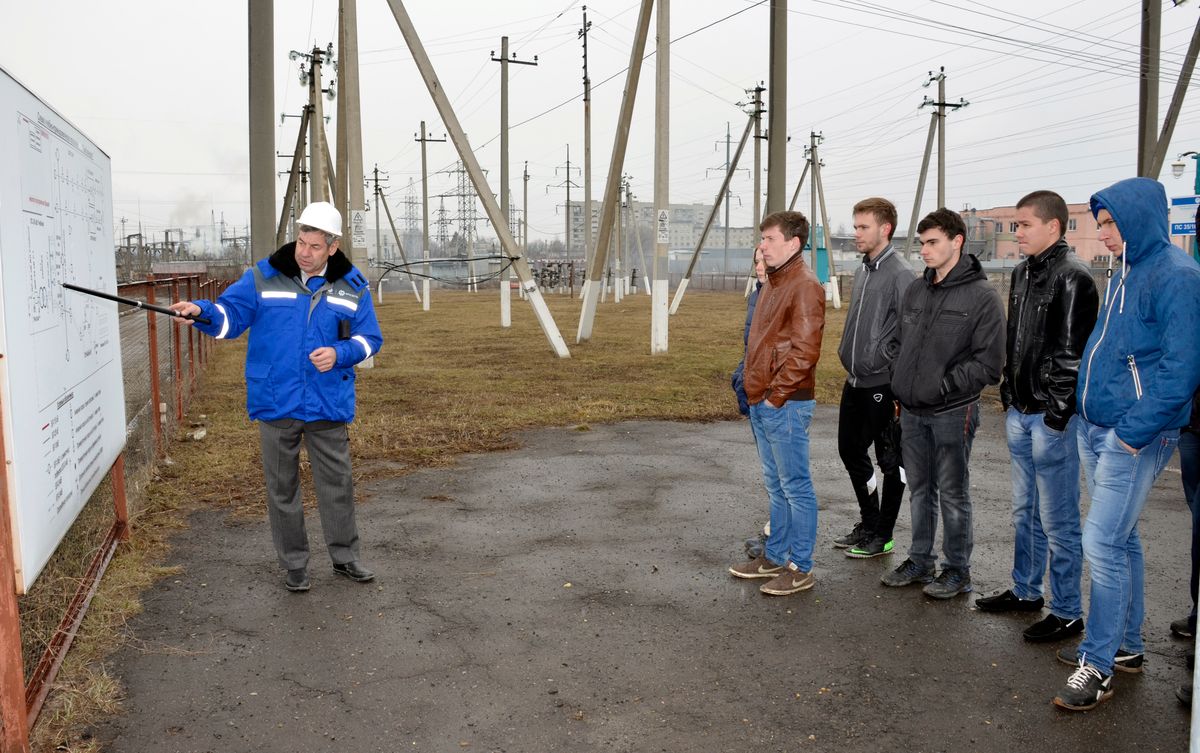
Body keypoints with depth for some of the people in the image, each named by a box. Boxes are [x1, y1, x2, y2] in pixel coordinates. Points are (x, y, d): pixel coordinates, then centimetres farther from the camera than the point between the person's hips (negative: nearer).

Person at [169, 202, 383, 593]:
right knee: (282, 487, 9)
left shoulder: (352, 287, 3)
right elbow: (231, 314, -4)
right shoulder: (263, 277, -1)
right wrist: (202, 311, -25)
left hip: (328, 406, 1)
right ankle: (294, 564, 23)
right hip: (276, 405, 0)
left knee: (337, 483, 10)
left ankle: (345, 556, 27)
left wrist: (339, 354, -13)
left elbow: (369, 338, 5)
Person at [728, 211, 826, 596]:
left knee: (795, 486, 0)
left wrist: (775, 394, -16)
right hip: (761, 402, 10)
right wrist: (755, 390, 15)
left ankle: (800, 568, 10)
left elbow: (805, 350, -21)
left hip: (784, 404, -10)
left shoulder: (804, 285, -14)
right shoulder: (773, 282, 17)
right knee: (776, 486, 18)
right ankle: (775, 556, 29)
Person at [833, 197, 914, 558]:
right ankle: (868, 522, 32)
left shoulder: (900, 274, -15)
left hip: (882, 384, -9)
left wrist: (882, 361, -17)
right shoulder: (862, 271, 11)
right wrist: (849, 354, 16)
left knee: (890, 461, 5)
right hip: (855, 381, 9)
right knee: (851, 451, 17)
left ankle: (882, 536, 17)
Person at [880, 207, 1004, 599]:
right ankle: (920, 560, 30)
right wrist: (900, 388, 9)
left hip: (952, 412, -6)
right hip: (912, 411, 6)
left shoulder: (981, 297, -10)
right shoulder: (915, 290, 9)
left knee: (952, 494, 5)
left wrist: (945, 385, -17)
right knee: (919, 490, 16)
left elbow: (989, 363, -13)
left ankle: (957, 569, 19)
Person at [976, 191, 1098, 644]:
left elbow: (1072, 353, -17)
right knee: (1024, 511, 19)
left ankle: (1067, 613, 13)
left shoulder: (1072, 277, -14)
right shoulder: (1022, 273, 12)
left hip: (1052, 418, -9)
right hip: (1020, 413, 9)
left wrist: (1056, 414, -17)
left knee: (1057, 519, 0)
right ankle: (1025, 591, 33)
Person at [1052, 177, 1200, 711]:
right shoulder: (1123, 275, 12)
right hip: (1096, 429, 9)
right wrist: (1090, 418, 13)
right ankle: (1125, 644, 30)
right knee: (1120, 540, 17)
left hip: (1135, 437, -9)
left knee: (1102, 543, -7)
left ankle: (1098, 665, 4)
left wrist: (1133, 432, -20)